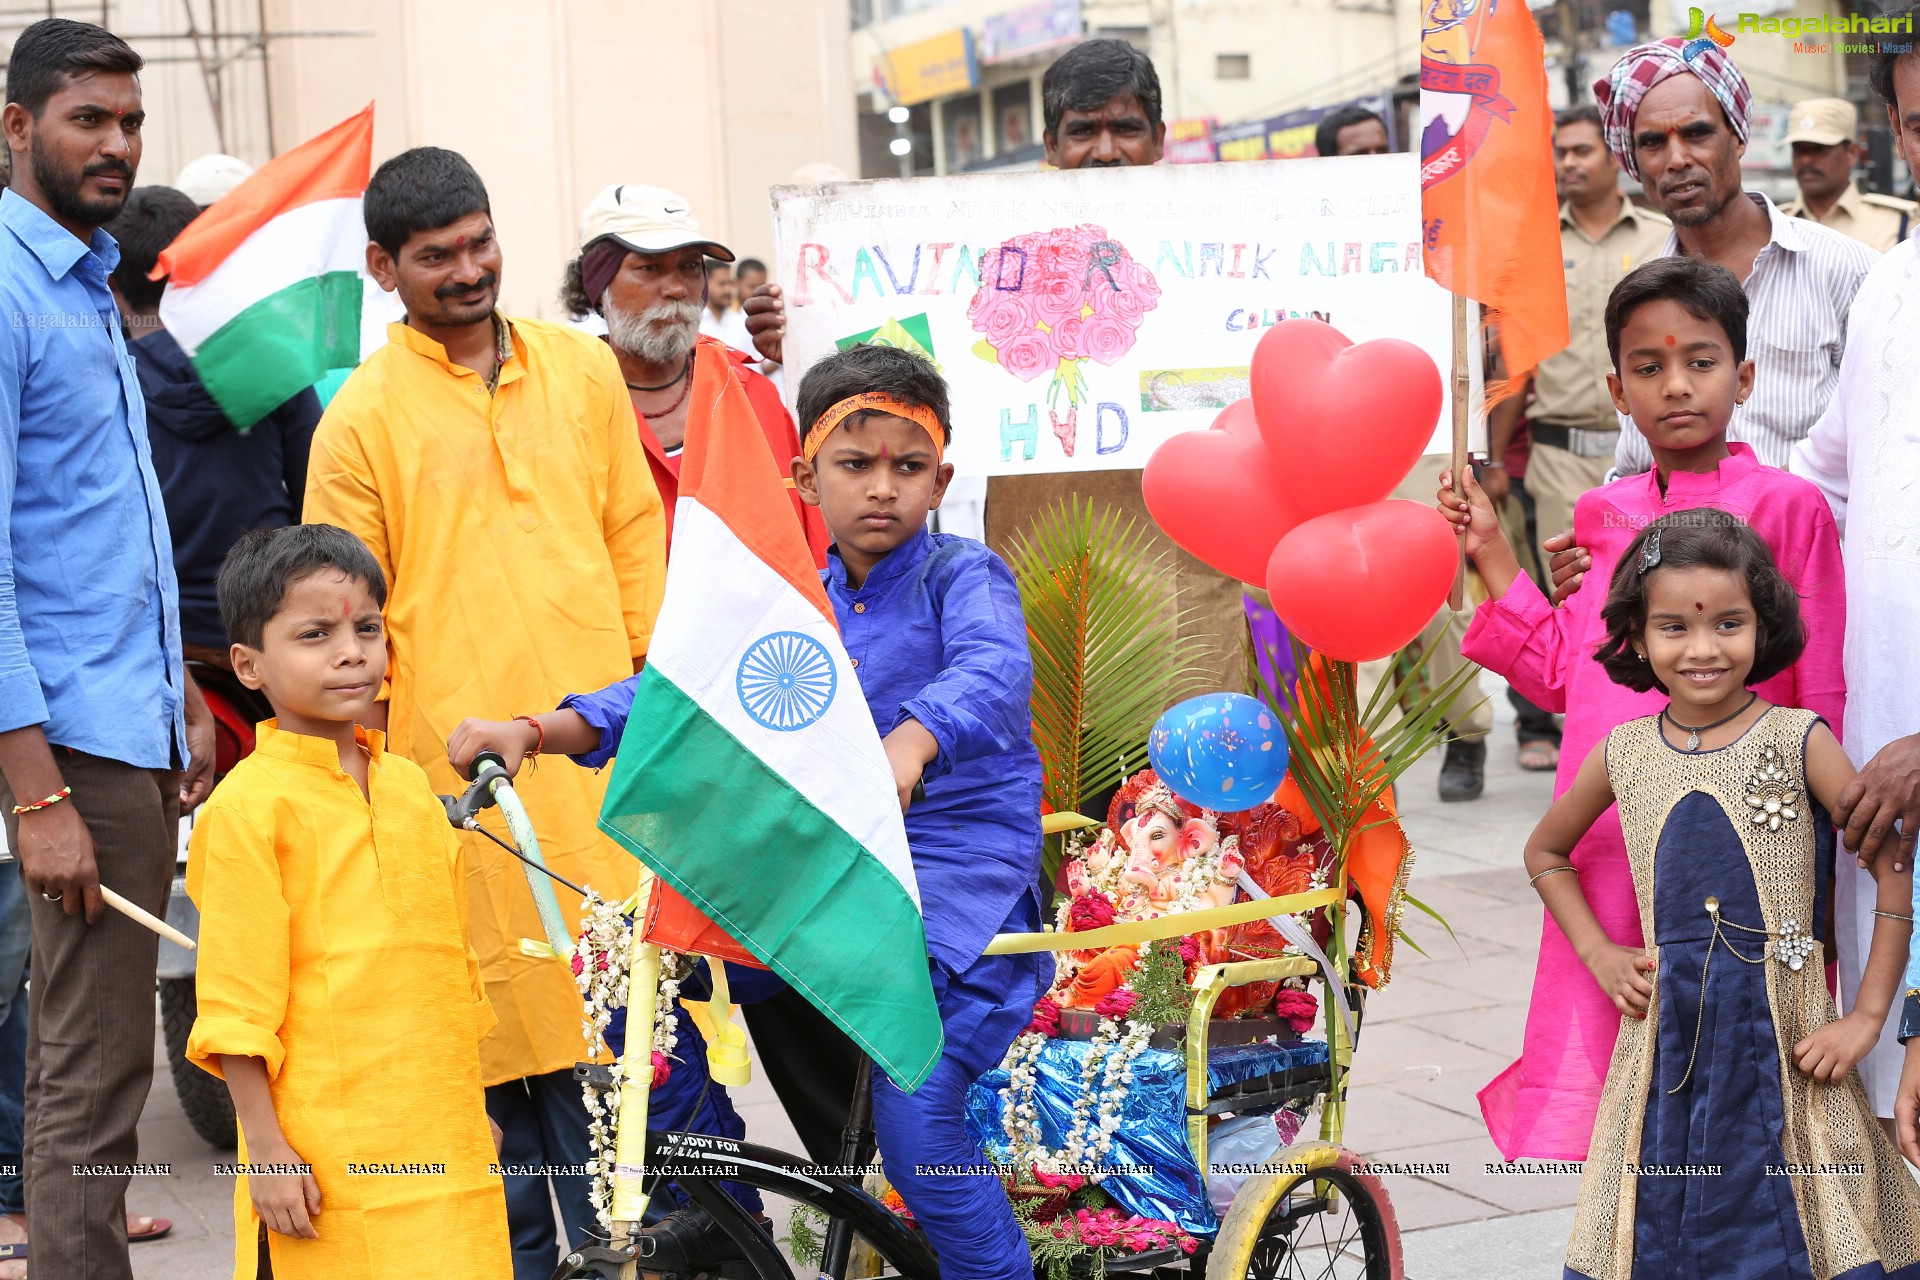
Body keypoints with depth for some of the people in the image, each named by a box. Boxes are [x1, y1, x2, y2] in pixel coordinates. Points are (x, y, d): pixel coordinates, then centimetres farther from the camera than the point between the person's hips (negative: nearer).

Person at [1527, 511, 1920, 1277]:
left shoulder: (1798, 741, -6)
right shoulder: (1624, 753, 4)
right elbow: (1545, 852, 20)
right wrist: (1599, 953, 8)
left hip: (1781, 1037, -3)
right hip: (1665, 1035, 3)